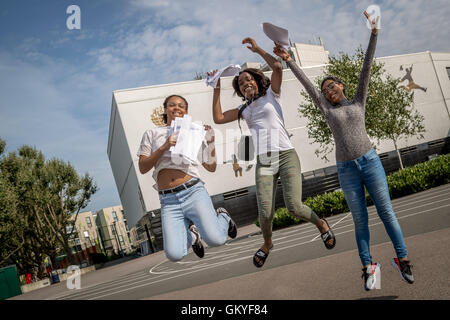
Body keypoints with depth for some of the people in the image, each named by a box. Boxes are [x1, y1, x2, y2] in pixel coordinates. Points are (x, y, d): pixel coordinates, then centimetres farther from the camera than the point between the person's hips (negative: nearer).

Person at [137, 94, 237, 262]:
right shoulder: (152, 133, 16)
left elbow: (211, 167, 19)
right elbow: (142, 168, 6)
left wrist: (211, 142, 7)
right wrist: (164, 147, -6)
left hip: (193, 192, 0)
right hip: (169, 201, 0)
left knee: (216, 239, -20)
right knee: (174, 255, -18)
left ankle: (222, 216, 16)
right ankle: (191, 234, 18)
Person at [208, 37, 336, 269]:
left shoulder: (271, 94, 12)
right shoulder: (244, 109, 21)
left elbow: (277, 67, -4)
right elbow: (218, 118, 8)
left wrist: (257, 49, 6)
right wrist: (217, 89, 11)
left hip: (286, 156, -3)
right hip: (263, 163, 3)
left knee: (294, 207, -16)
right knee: (265, 214, -11)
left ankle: (320, 223, 17)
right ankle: (267, 243, 21)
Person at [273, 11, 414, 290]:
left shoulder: (358, 101, 11)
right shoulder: (327, 109, 11)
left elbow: (367, 68, 5)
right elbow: (307, 83, 9)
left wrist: (374, 33, 2)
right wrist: (289, 60, 9)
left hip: (370, 161, -1)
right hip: (347, 170, 1)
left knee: (386, 211, -1)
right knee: (360, 219, 4)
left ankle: (402, 259, 9)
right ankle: (369, 266, 12)